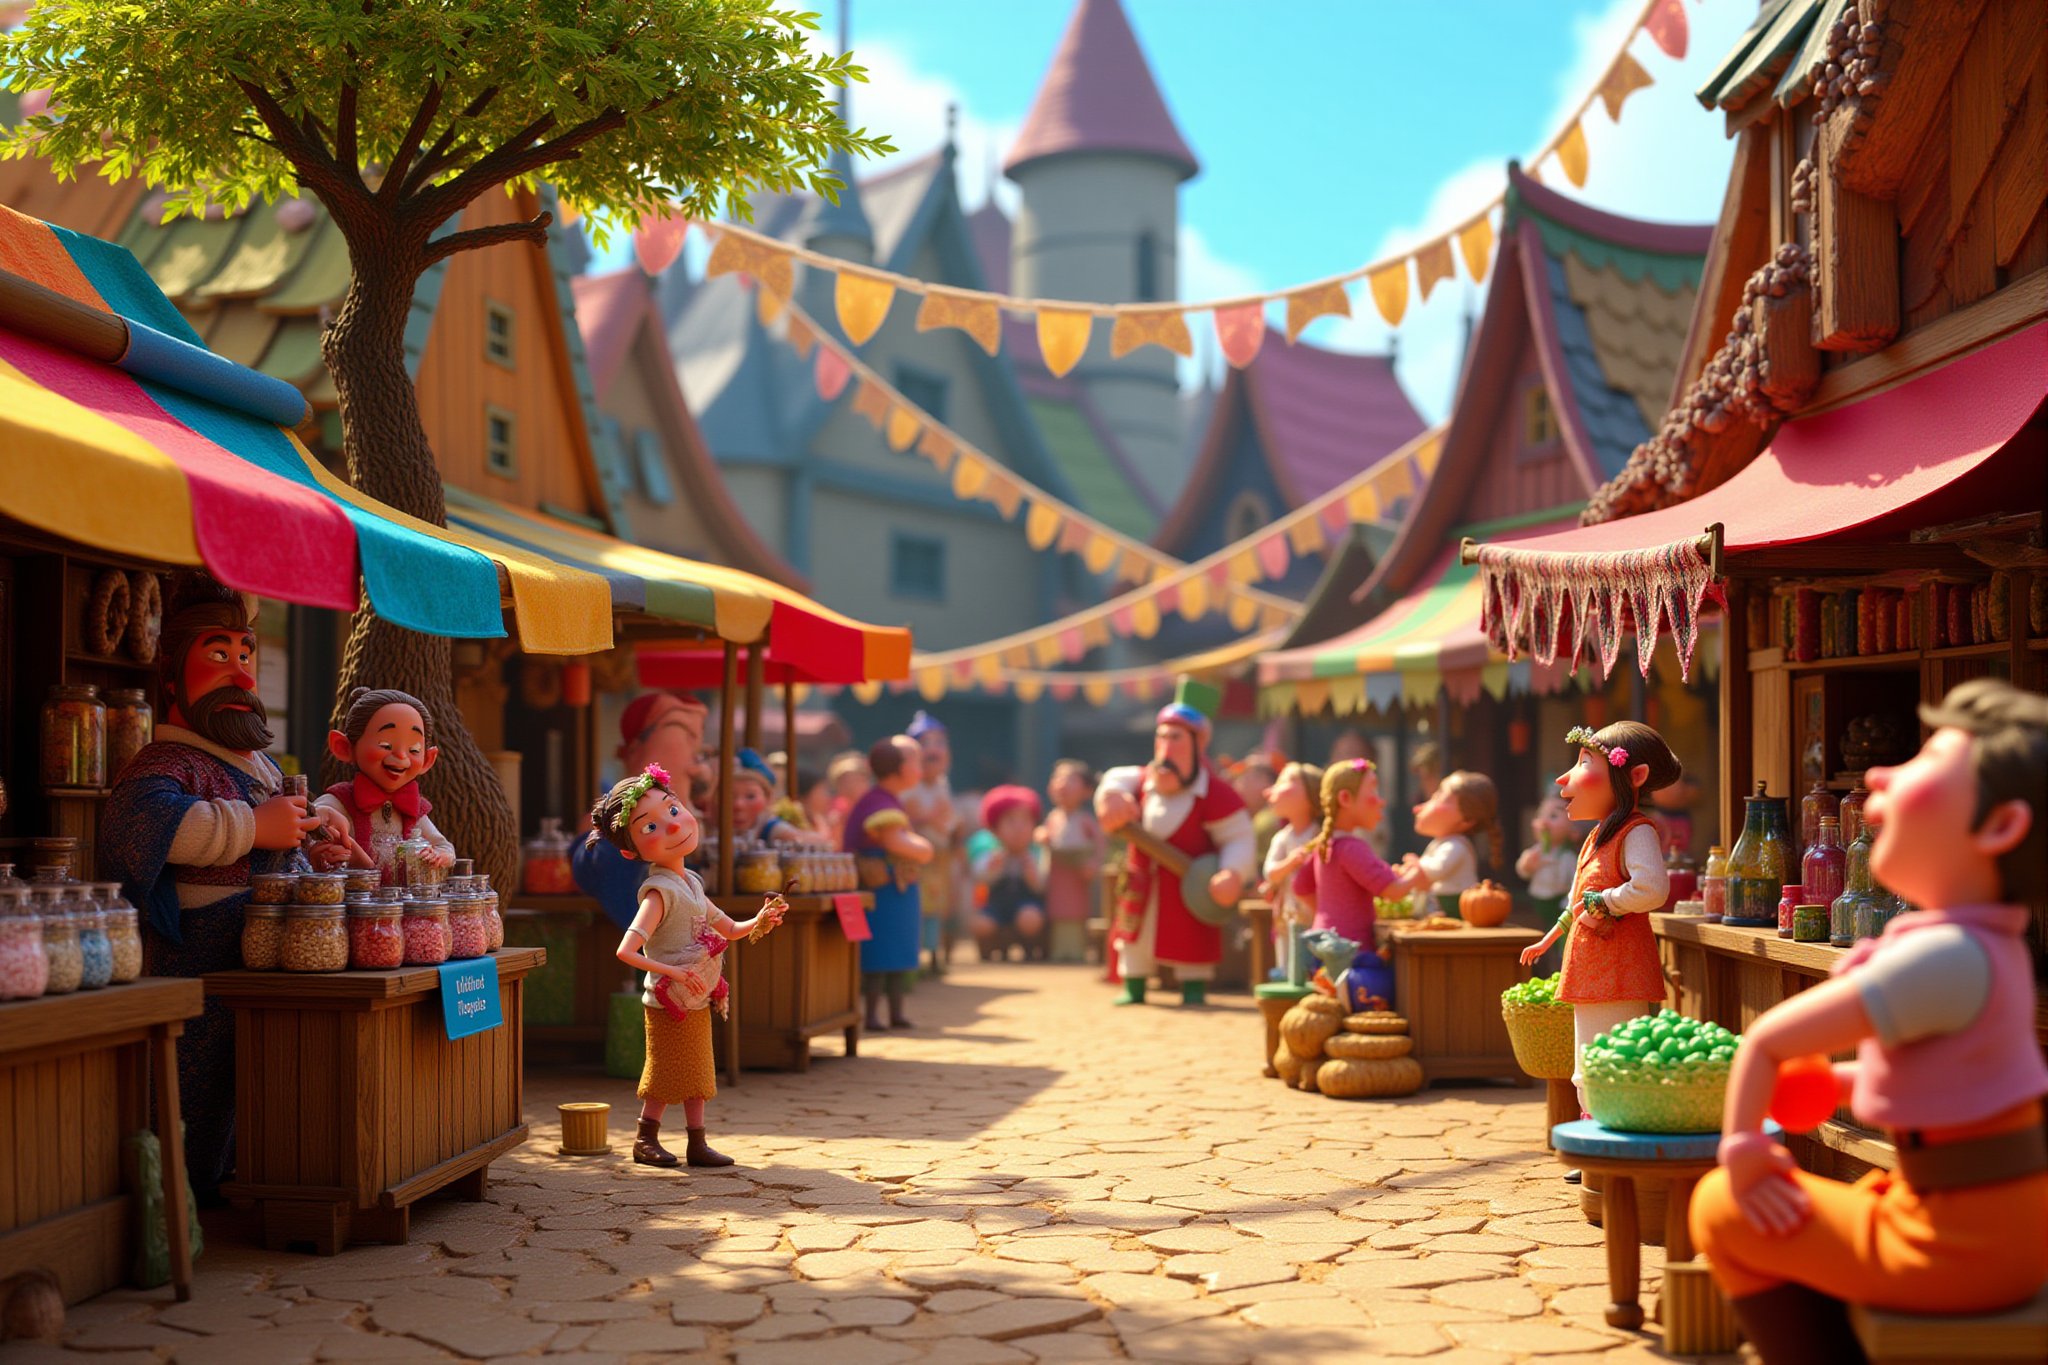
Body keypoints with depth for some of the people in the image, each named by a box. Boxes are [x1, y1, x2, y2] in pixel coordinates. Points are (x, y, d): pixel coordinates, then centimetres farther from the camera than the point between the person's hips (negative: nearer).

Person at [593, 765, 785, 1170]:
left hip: (697, 1001, 8)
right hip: (668, 1003, -8)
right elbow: (626, 951, -30)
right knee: (667, 1075, 2)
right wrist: (673, 972, -32)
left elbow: (729, 928, 18)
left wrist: (757, 922, -2)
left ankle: (697, 1144, 22)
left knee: (696, 1074, 14)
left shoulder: (691, 883, 6)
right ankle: (645, 1140, 18)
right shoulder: (660, 892, -21)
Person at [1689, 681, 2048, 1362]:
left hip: (1960, 1247, -9)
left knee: (1724, 1209, -1)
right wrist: (1842, 1080, 9)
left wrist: (1739, 1142, -6)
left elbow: (1768, 1040, -21)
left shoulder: (1944, 957, -25)